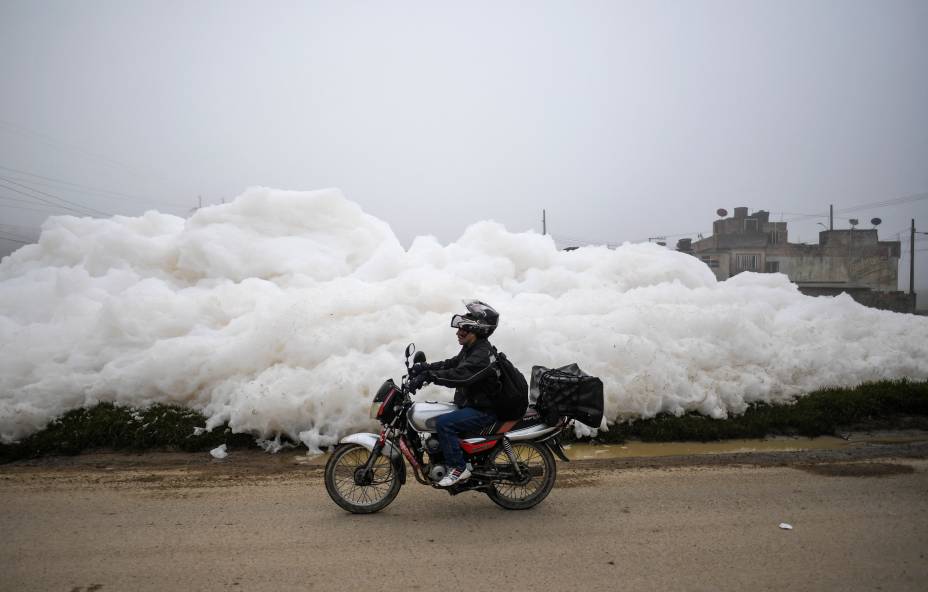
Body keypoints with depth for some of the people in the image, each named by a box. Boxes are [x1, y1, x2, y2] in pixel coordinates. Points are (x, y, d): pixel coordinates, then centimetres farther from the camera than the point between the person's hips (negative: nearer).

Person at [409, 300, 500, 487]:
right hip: (470, 404, 10)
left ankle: (458, 468, -14)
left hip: (483, 410, -10)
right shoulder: (471, 349, 10)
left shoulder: (482, 354, -22)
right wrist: (424, 367, -2)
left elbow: (460, 375, -35)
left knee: (443, 423, -26)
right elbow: (451, 364, 11)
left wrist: (429, 375, -36)